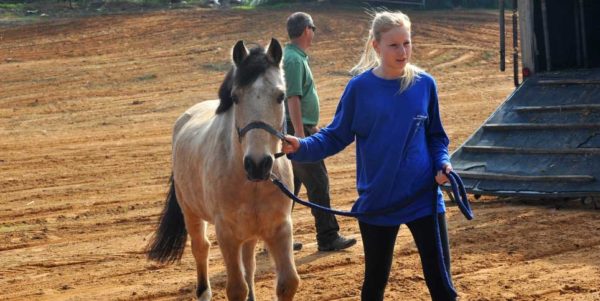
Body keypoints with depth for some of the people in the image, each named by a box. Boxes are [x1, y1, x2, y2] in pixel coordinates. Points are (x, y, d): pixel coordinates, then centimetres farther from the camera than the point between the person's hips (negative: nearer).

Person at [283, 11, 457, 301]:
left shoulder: (425, 84, -1)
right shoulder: (360, 88, -6)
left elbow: (435, 135, 10)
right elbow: (336, 136, -1)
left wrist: (442, 163, -9)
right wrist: (301, 147, -17)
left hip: (424, 197, 1)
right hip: (377, 200, -1)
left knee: (440, 277, 2)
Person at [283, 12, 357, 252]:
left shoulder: (292, 56, 16)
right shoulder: (295, 60, -16)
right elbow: (293, 98, -23)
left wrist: (311, 126, 30)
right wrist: (300, 133, -26)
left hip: (299, 129, 10)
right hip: (298, 129, -10)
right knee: (318, 184, -5)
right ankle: (327, 238, 0)